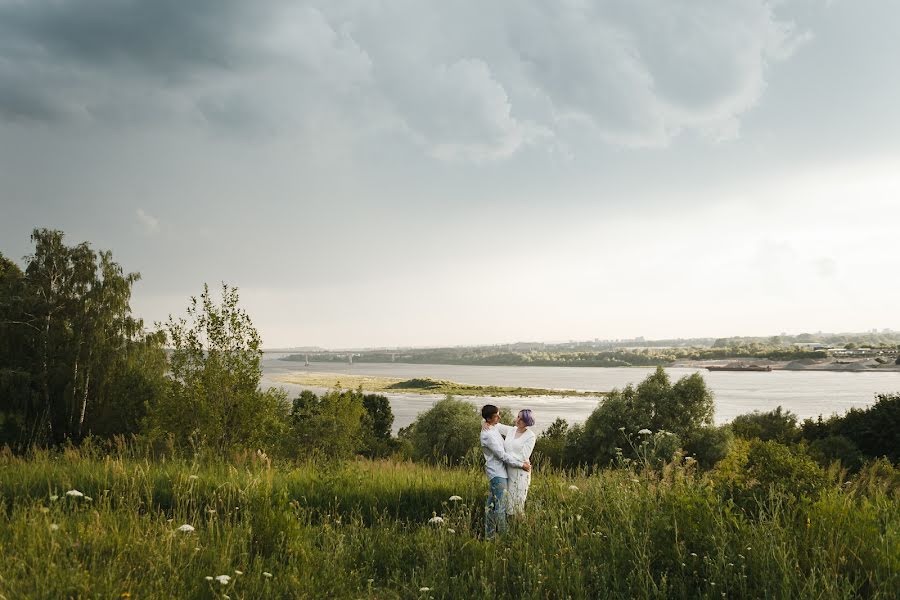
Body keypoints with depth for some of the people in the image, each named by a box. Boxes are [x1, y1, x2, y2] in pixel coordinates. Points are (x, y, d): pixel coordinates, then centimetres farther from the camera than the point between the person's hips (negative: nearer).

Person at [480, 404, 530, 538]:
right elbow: (502, 455, -21)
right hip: (497, 473, -10)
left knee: (491, 504, 14)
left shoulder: (493, 428, 8)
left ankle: (489, 534, 21)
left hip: (498, 471, 10)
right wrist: (521, 465, -15)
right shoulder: (488, 435, -22)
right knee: (500, 506, -5)